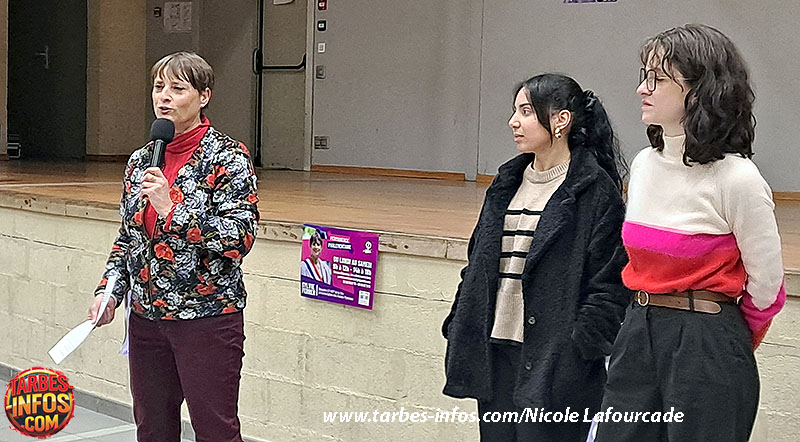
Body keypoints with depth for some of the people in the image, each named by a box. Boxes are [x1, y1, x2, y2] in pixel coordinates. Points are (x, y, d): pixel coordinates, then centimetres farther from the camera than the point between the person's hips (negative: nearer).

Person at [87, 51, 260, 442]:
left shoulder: (228, 157, -9)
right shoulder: (141, 161, 9)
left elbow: (240, 238, -17)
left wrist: (172, 210, -21)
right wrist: (109, 291, 6)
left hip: (208, 318, -6)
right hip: (146, 318, 6)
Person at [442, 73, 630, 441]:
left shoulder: (596, 190, -8)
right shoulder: (507, 183, 14)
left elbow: (610, 284, -11)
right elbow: (478, 260, 18)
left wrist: (579, 348, -17)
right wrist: (459, 329, 13)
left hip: (554, 362, -7)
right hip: (493, 353, 7)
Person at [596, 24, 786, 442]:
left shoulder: (736, 178, -16)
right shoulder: (643, 164, 4)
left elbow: (766, 287, -8)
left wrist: (713, 334, 6)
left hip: (707, 348, -6)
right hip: (638, 335, 6)